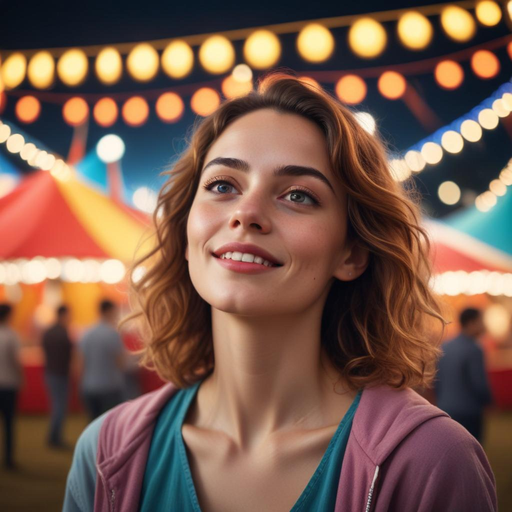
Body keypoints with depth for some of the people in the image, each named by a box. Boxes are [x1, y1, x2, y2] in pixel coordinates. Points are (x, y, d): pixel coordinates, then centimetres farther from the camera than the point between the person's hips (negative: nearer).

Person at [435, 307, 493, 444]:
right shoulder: (473, 350, -14)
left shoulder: (444, 347, 7)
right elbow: (480, 384, -14)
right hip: (468, 413, -7)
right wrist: (487, 400, 5)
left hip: (445, 411, 7)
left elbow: (437, 381, 11)